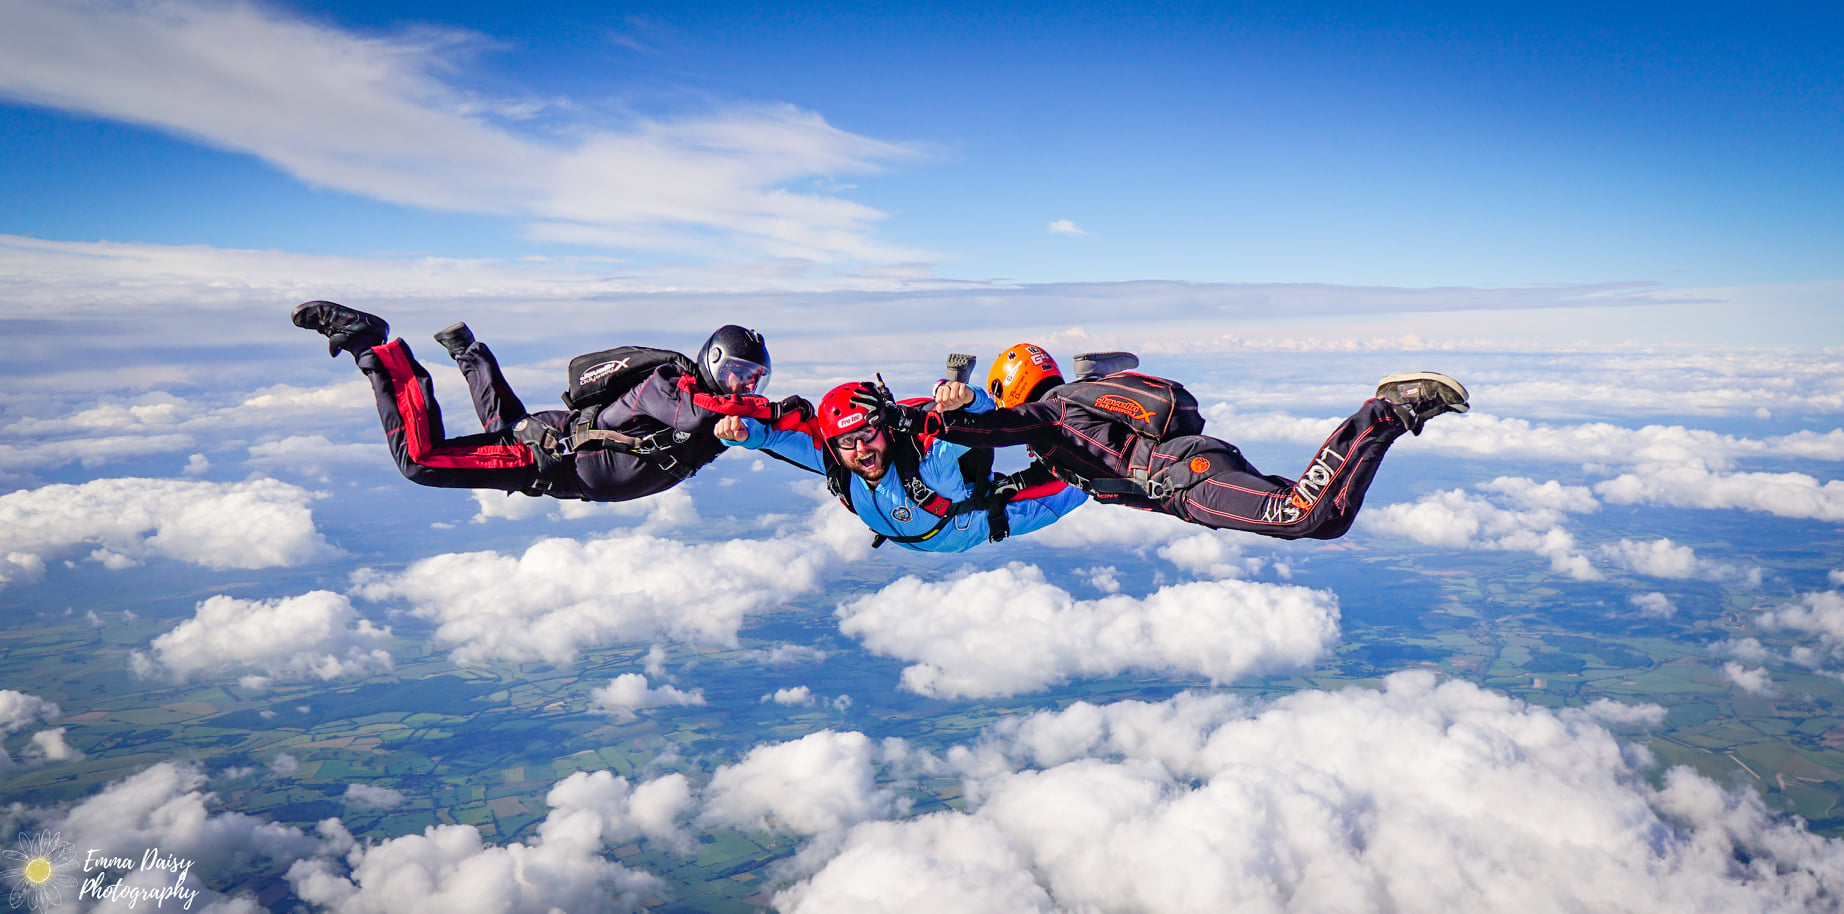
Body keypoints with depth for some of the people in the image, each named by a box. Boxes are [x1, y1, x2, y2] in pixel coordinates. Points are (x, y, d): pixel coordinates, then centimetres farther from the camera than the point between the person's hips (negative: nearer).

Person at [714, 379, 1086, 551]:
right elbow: (776, 434, -29)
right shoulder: (830, 458, -31)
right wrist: (742, 431, -51)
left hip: (980, 520, -5)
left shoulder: (926, 455, -45)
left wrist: (966, 399, -78)